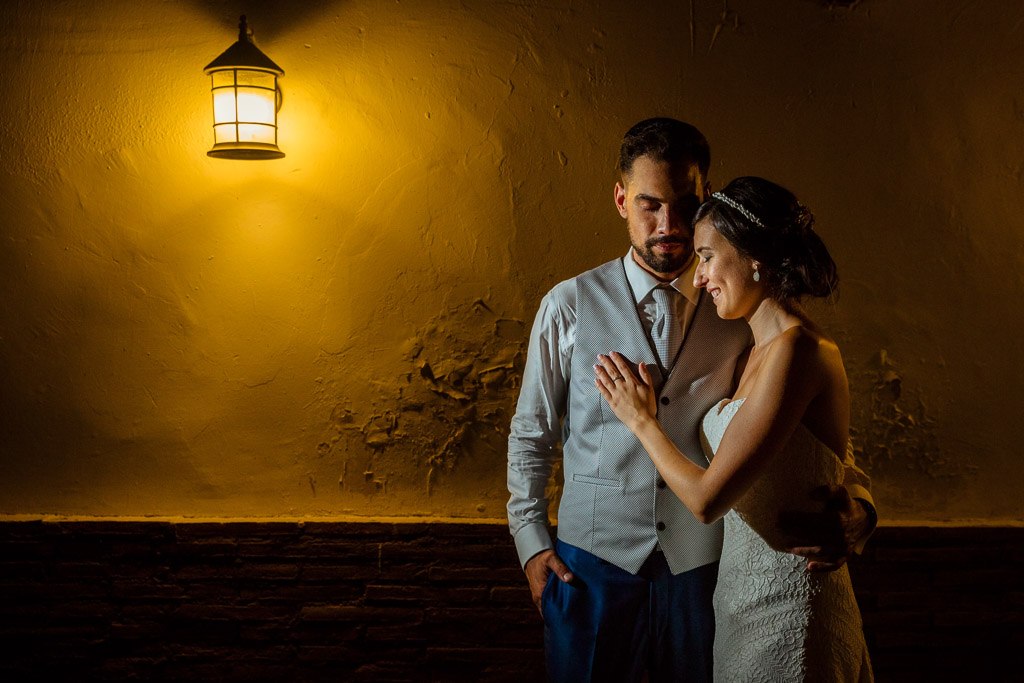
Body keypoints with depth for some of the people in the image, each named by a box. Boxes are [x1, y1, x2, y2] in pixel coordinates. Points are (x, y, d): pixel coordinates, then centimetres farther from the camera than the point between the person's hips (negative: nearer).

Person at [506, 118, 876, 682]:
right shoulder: (569, 306, 0)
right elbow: (530, 435, 7)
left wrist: (854, 507, -17)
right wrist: (532, 543, 1)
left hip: (704, 566, 1)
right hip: (593, 560, -1)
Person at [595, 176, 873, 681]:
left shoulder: (797, 351, -21)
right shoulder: (760, 351, 10)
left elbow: (707, 498, -22)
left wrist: (642, 421, -6)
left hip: (785, 610, -9)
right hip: (745, 590, 9)